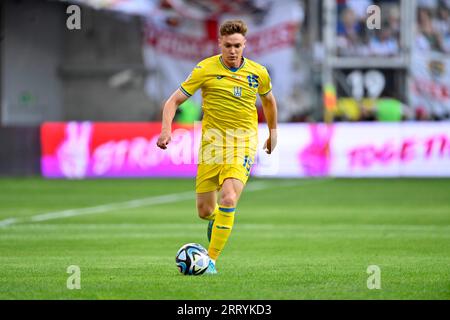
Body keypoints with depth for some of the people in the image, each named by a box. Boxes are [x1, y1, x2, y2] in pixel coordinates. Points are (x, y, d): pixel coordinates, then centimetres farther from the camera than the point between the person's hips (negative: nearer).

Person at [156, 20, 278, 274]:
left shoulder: (258, 73, 1)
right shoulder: (206, 69, -6)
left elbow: (269, 100, 23)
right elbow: (174, 101, -4)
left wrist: (273, 132, 30)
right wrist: (166, 129, -20)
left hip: (244, 141, -1)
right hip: (212, 139, 1)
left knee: (228, 199, -22)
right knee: (205, 211, 3)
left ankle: (211, 260, -13)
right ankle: (217, 220, 42)